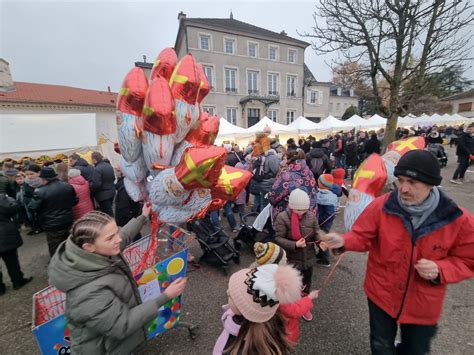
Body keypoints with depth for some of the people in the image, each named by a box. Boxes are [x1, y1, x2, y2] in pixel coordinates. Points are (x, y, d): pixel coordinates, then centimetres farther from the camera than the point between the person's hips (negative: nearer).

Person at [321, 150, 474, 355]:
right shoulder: (381, 206, -21)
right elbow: (362, 236, -13)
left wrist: (439, 270, -25)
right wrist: (343, 242, -33)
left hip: (423, 304, 1)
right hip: (381, 294, 0)